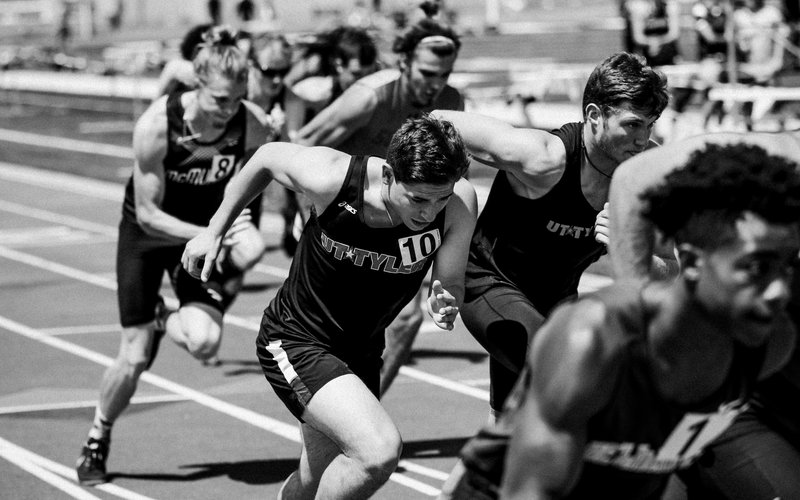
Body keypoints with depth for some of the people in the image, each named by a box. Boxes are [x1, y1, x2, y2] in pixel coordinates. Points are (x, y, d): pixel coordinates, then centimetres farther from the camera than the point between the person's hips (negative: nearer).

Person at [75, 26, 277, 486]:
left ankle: (164, 321, 14)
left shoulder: (256, 127, -23)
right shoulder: (156, 125, -30)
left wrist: (242, 245, -10)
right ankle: (97, 442, 25)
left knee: (204, 341, -23)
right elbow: (148, 214, -24)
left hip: (209, 232, 2)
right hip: (148, 235, -2)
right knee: (135, 358, -4)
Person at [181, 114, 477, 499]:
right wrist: (214, 232, 3)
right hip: (294, 340, -5)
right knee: (380, 450, -27)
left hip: (362, 350, 5)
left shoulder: (459, 202, -21)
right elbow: (268, 157, -6)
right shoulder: (331, 178, -27)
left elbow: (451, 285, -9)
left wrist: (444, 305, -33)